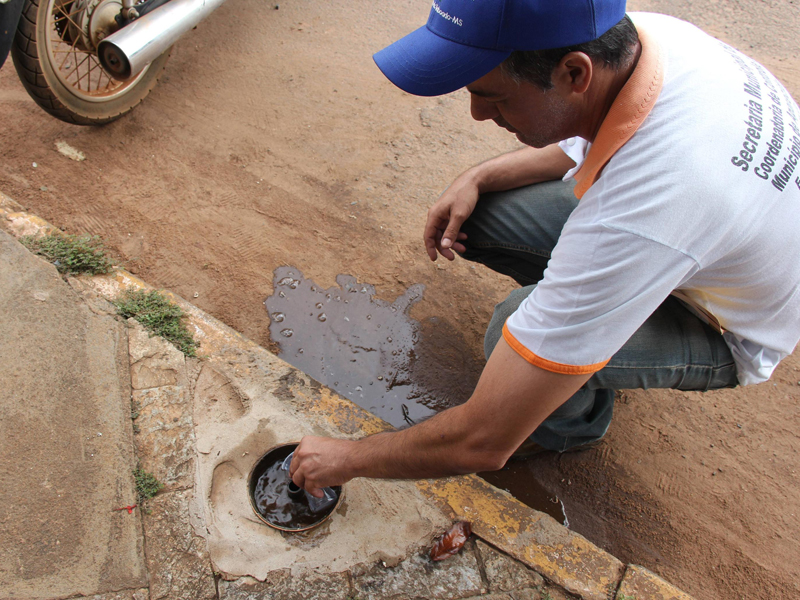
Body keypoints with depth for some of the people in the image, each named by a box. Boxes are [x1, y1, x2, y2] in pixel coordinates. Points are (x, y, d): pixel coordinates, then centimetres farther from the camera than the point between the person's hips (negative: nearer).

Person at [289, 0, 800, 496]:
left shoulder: (633, 218, -44)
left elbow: (483, 443, -36)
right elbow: (585, 142, 6)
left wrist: (348, 457, -19)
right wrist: (478, 178, -11)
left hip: (727, 330, -6)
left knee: (520, 327, -31)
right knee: (469, 218, -10)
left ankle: (576, 423, 5)